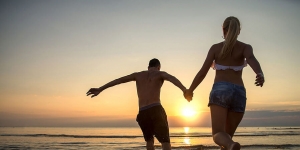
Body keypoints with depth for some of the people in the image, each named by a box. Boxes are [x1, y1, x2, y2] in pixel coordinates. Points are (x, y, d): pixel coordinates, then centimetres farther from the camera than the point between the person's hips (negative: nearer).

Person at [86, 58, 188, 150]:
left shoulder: (138, 75, 22)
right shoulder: (160, 74, 10)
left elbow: (119, 80, 18)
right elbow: (172, 78, -13)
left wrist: (100, 89, 19)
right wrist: (185, 90, -31)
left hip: (142, 113, 4)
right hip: (156, 110, -4)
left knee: (149, 140, 26)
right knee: (165, 142, -4)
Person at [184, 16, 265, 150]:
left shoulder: (215, 48, 9)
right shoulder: (245, 47, 10)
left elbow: (202, 72, 3)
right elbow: (251, 59, -15)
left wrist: (189, 91, 17)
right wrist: (260, 74, -36)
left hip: (219, 91, -2)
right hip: (239, 93, 2)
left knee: (218, 135, -13)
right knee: (227, 135, 17)